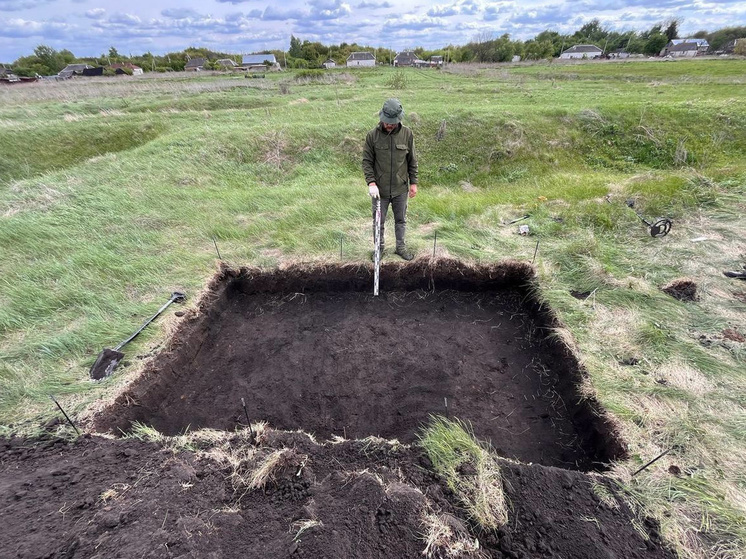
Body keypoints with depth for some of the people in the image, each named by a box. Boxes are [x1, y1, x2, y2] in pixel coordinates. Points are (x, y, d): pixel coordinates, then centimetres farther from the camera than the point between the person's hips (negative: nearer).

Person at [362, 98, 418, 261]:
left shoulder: (407, 134, -3)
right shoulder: (372, 135, -7)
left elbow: (412, 161, 4)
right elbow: (367, 161, -5)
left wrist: (413, 183, 2)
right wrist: (371, 183, -16)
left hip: (401, 189, 1)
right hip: (380, 189, -1)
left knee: (401, 220, 14)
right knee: (378, 221, 11)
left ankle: (401, 247, 33)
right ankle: (379, 248, 31)